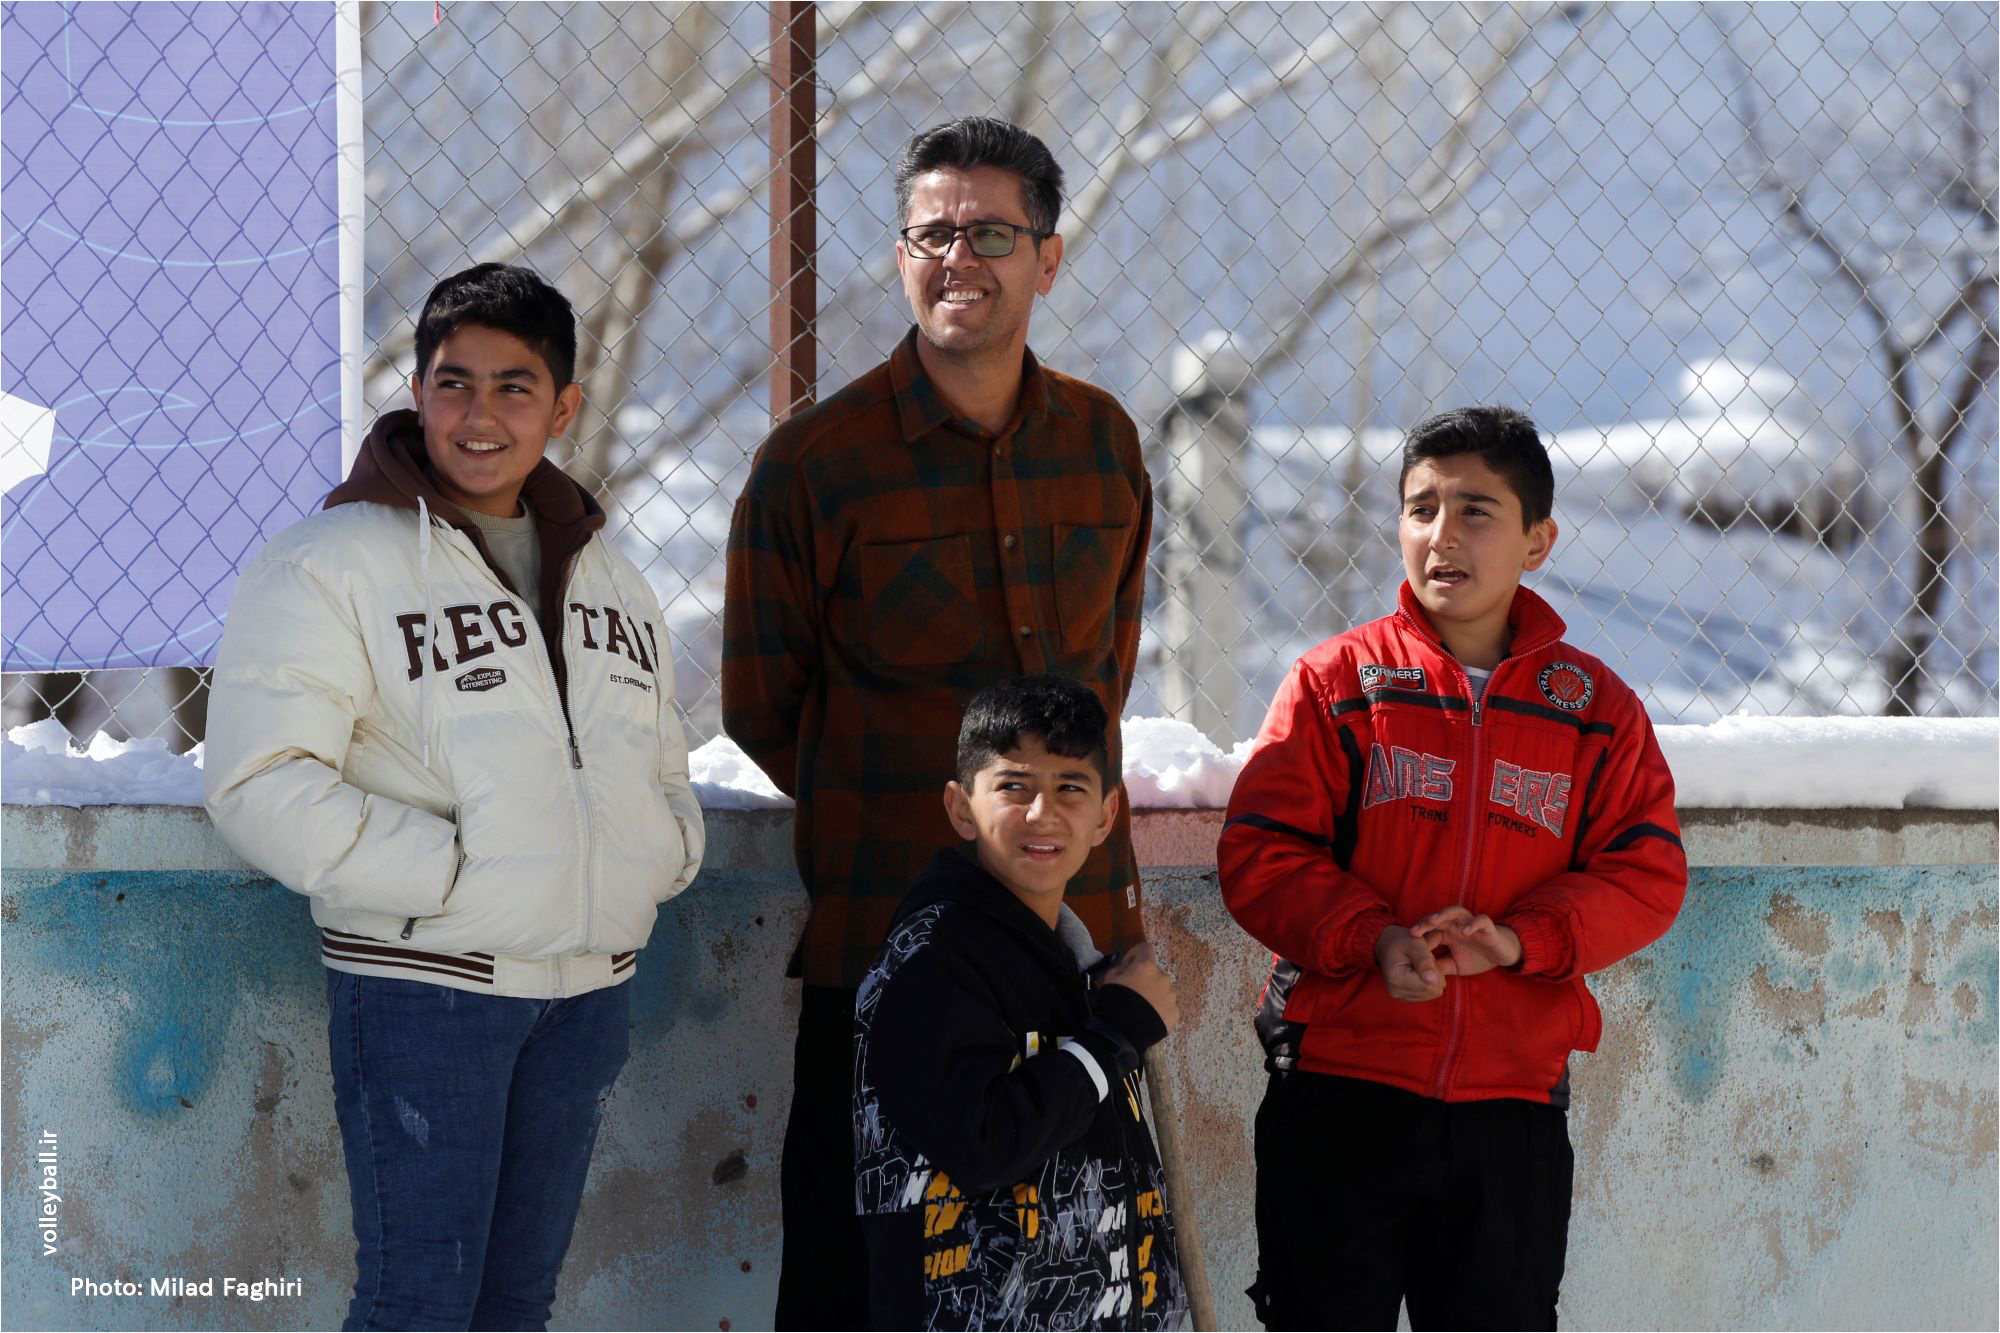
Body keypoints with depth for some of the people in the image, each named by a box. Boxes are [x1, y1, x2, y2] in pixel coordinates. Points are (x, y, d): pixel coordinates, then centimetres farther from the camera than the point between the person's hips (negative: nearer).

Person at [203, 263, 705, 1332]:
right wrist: (452, 873, -18)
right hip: (420, 980, -6)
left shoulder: (606, 576, 15)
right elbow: (260, 783, -15)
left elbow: (661, 764, 27)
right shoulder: (330, 563, -7)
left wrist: (663, 847, 4)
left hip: (589, 989, 6)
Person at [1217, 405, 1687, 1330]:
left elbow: (1647, 875, 1)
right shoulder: (1336, 681, 1)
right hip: (1339, 1093, -2)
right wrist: (1374, 940, -20)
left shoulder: (1594, 708, 6)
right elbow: (1257, 856, -4)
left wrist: (1517, 939, -16)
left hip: (1514, 1111, 2)